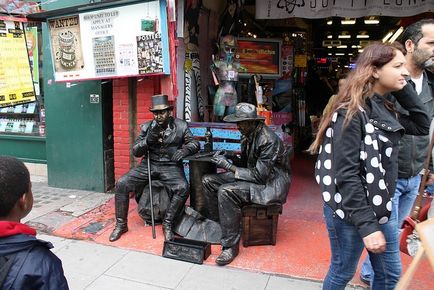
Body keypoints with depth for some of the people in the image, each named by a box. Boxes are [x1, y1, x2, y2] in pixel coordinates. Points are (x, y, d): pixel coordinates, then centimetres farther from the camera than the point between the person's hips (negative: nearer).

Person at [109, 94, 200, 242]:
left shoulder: (181, 126, 1)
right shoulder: (146, 127, 5)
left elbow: (194, 143, 5)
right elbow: (136, 152, 3)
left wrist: (184, 150, -18)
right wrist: (148, 140, -17)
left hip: (170, 166, -2)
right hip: (148, 165, 3)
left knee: (182, 188, -31)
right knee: (121, 183, -15)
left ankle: (167, 224, -11)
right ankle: (121, 224, 3)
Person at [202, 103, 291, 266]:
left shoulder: (268, 140, -23)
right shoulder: (247, 135, 3)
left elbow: (259, 176, -25)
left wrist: (228, 166, -24)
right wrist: (228, 158, -6)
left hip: (269, 183, -9)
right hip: (253, 175, 9)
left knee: (226, 191, -31)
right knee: (208, 180, -2)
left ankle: (230, 246, -18)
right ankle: (217, 226, 8)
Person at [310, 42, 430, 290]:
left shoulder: (385, 107, 7)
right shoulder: (351, 113, -20)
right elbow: (346, 175, -24)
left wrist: (403, 89, 2)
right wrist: (367, 226, -23)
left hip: (380, 206, 8)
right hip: (351, 211, -8)